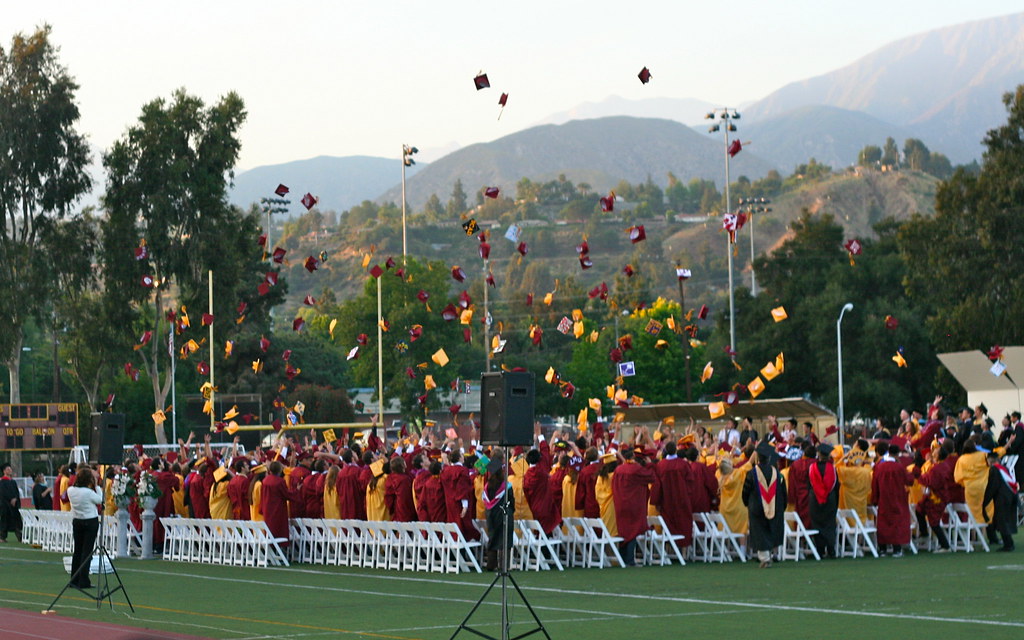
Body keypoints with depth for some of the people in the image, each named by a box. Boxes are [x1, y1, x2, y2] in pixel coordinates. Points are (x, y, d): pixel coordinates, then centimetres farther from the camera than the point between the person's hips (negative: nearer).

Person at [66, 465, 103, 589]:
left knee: (77, 551, 14)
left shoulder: (71, 490, -4)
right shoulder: (89, 492, -21)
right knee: (87, 551, -2)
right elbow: (100, 500, -6)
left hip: (76, 522, 6)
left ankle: (74, 580, 17)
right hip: (90, 522, -6)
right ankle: (83, 582, -3)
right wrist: (96, 485, -4)